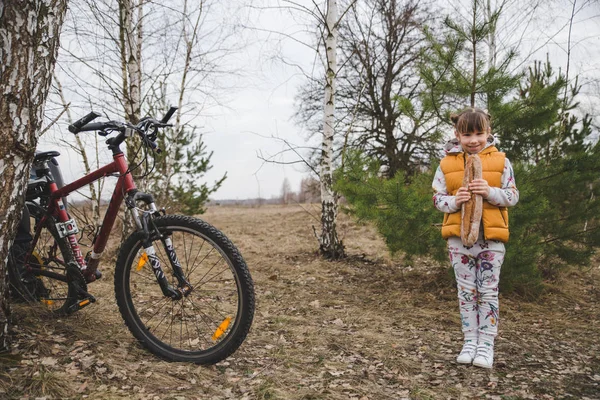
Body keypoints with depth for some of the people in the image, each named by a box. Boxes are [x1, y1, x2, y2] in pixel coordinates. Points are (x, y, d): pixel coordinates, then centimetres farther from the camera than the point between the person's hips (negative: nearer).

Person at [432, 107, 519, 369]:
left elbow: (513, 196, 0)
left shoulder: (500, 161, 0)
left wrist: (490, 192, -19)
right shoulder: (447, 164, 1)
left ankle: (486, 344, 14)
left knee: (488, 292, 5)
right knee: (466, 292, 10)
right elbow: (437, 198, 3)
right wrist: (454, 201, -17)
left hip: (491, 238, -1)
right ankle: (470, 340, 20)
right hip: (459, 237, 1)